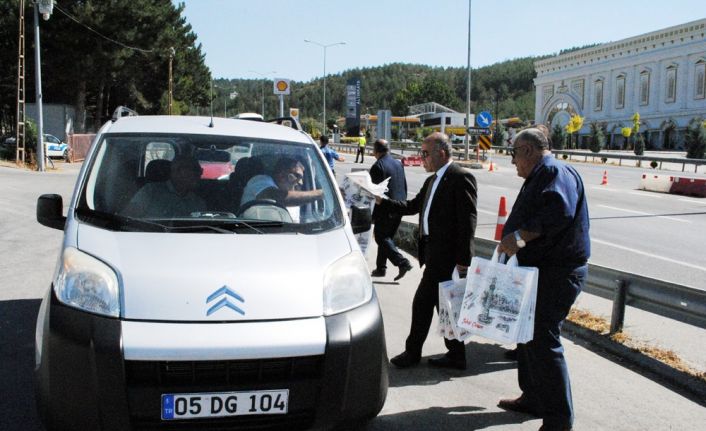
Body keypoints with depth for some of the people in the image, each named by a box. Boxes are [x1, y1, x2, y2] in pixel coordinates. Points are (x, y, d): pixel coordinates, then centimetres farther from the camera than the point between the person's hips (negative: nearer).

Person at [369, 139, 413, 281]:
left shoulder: (377, 166, -15)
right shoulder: (398, 163, 9)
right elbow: (405, 186, 14)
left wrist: (373, 215, -11)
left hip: (386, 209, -8)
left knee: (380, 237, 0)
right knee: (386, 237, 16)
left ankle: (402, 262, -12)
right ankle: (381, 268, 22)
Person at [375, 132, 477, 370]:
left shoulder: (461, 178, -12)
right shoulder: (432, 180, 16)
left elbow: (468, 220, -17)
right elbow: (413, 206, 20)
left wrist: (463, 259, -19)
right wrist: (382, 201, 11)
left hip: (446, 254, -9)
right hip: (433, 251, 9)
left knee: (423, 302, -3)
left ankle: (412, 352, 11)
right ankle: (456, 355, 23)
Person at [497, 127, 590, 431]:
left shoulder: (555, 171, -15)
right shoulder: (539, 176, 20)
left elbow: (561, 211, -32)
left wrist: (521, 236, -36)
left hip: (557, 274, -11)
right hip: (539, 269, 11)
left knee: (542, 340, -9)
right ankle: (533, 398, 31)